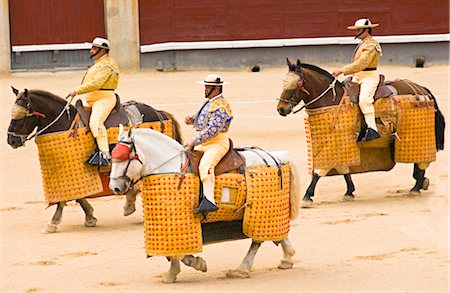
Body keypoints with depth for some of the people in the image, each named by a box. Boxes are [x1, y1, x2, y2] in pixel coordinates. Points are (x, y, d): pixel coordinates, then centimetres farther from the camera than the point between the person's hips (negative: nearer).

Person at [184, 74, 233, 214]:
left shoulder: (220, 106, -15)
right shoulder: (209, 102, 18)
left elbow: (213, 130, -24)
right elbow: (202, 121, 31)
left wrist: (194, 141, -23)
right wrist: (192, 120, 9)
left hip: (218, 143, -11)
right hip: (203, 143, 11)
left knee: (205, 165, -33)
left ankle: (209, 201, -46)